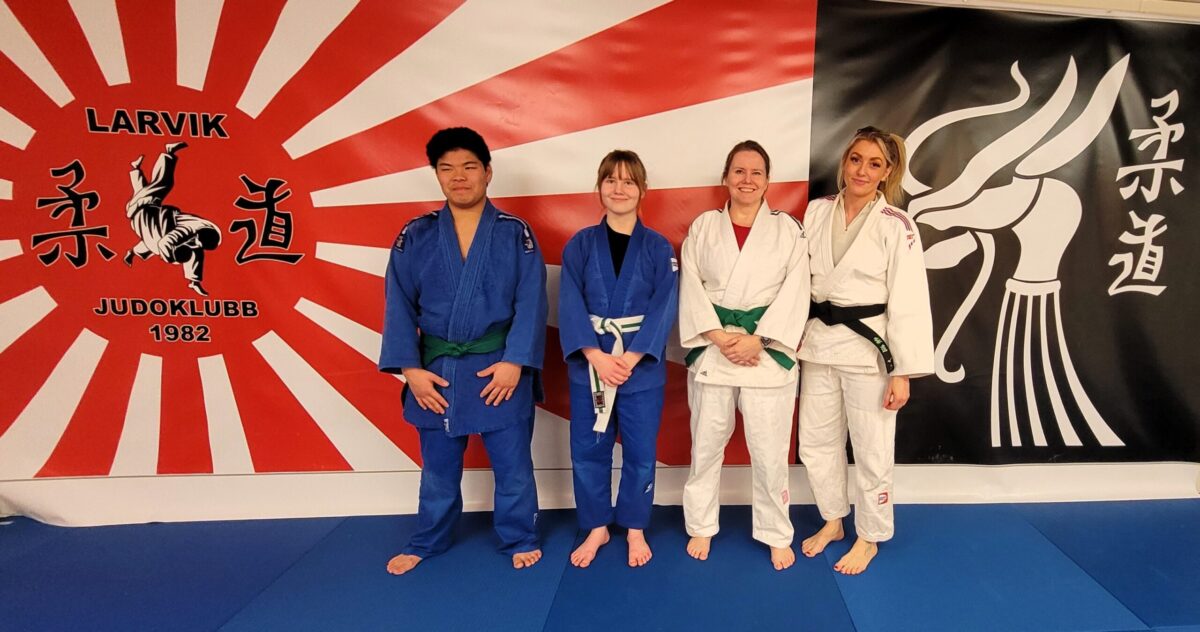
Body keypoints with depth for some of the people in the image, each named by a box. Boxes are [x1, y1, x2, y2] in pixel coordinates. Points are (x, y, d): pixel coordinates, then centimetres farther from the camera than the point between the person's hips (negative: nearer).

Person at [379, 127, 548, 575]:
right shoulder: (415, 236, 1)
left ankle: (519, 540, 33)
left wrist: (514, 360, -16)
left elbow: (531, 303, -8)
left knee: (512, 464, 10)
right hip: (436, 370, 2)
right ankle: (427, 542, 40)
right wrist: (410, 368, -8)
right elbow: (400, 306, 0)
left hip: (500, 368, -2)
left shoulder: (515, 234, -3)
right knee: (438, 467, 18)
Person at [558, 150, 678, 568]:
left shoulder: (658, 249, 0)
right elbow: (570, 305, -6)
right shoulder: (580, 245, 1)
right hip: (589, 364, 1)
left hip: (642, 366, -1)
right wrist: (596, 355, -18)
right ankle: (596, 528, 30)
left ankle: (635, 530, 30)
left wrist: (632, 358, -17)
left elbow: (665, 308, -7)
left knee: (640, 452, 9)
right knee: (588, 451, 9)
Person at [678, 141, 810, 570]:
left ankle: (777, 535, 26)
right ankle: (701, 527, 31)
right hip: (712, 349, 1)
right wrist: (719, 337, -12)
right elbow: (691, 288, 0)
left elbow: (795, 292, -3)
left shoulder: (787, 229, 3)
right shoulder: (703, 227, 5)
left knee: (769, 451, 4)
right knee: (706, 444, 11)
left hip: (768, 350, -1)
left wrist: (756, 340, -14)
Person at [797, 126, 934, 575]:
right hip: (818, 344, 5)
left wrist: (903, 372, -13)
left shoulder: (896, 225, -9)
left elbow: (908, 301, -11)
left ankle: (869, 537, 30)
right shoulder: (816, 212, 4)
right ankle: (832, 521, 38)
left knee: (872, 452, 8)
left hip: (868, 348, -4)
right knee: (816, 442, 15)